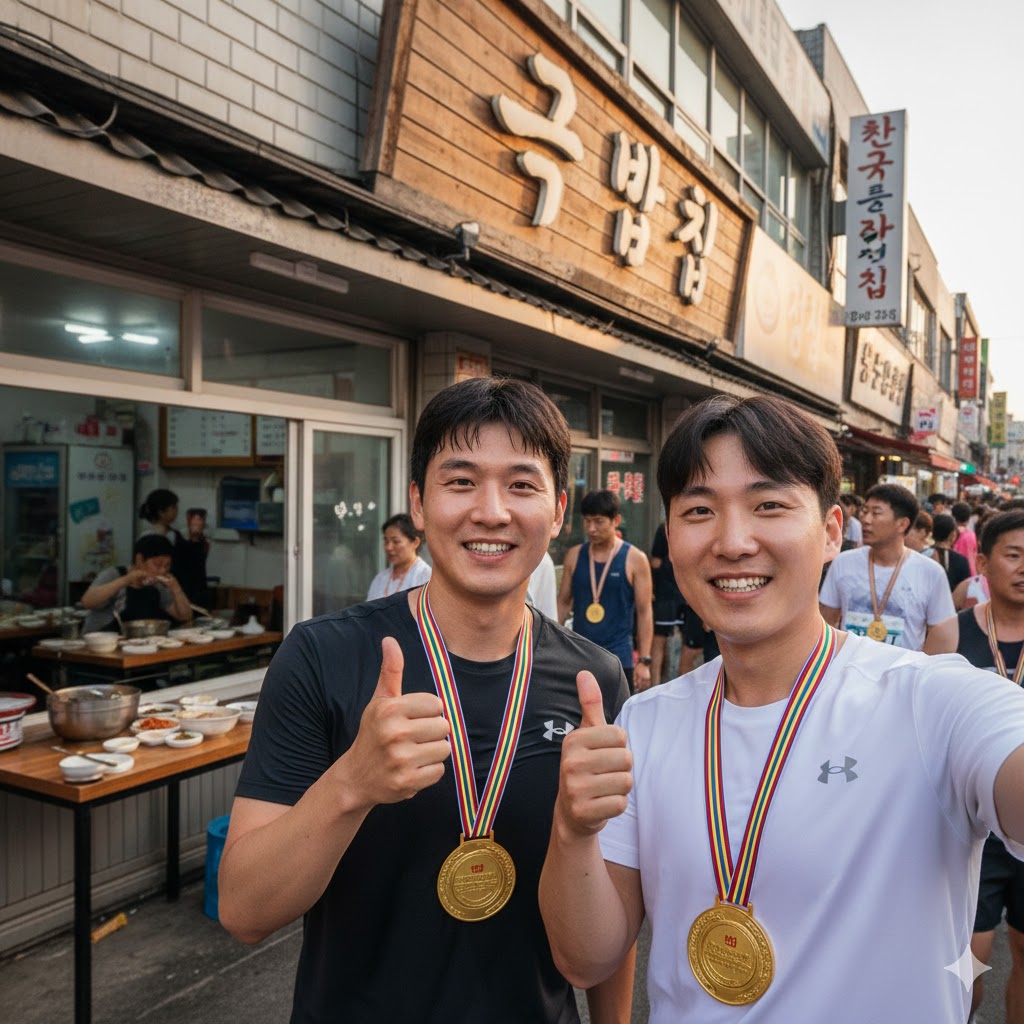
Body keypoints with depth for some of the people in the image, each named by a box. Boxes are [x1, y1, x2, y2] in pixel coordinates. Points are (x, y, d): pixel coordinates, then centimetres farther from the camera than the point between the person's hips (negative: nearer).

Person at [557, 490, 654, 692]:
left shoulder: (635, 559, -6)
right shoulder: (574, 556, 4)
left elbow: (645, 612, -4)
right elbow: (563, 603, 10)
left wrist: (644, 660, -8)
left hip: (618, 659, -3)